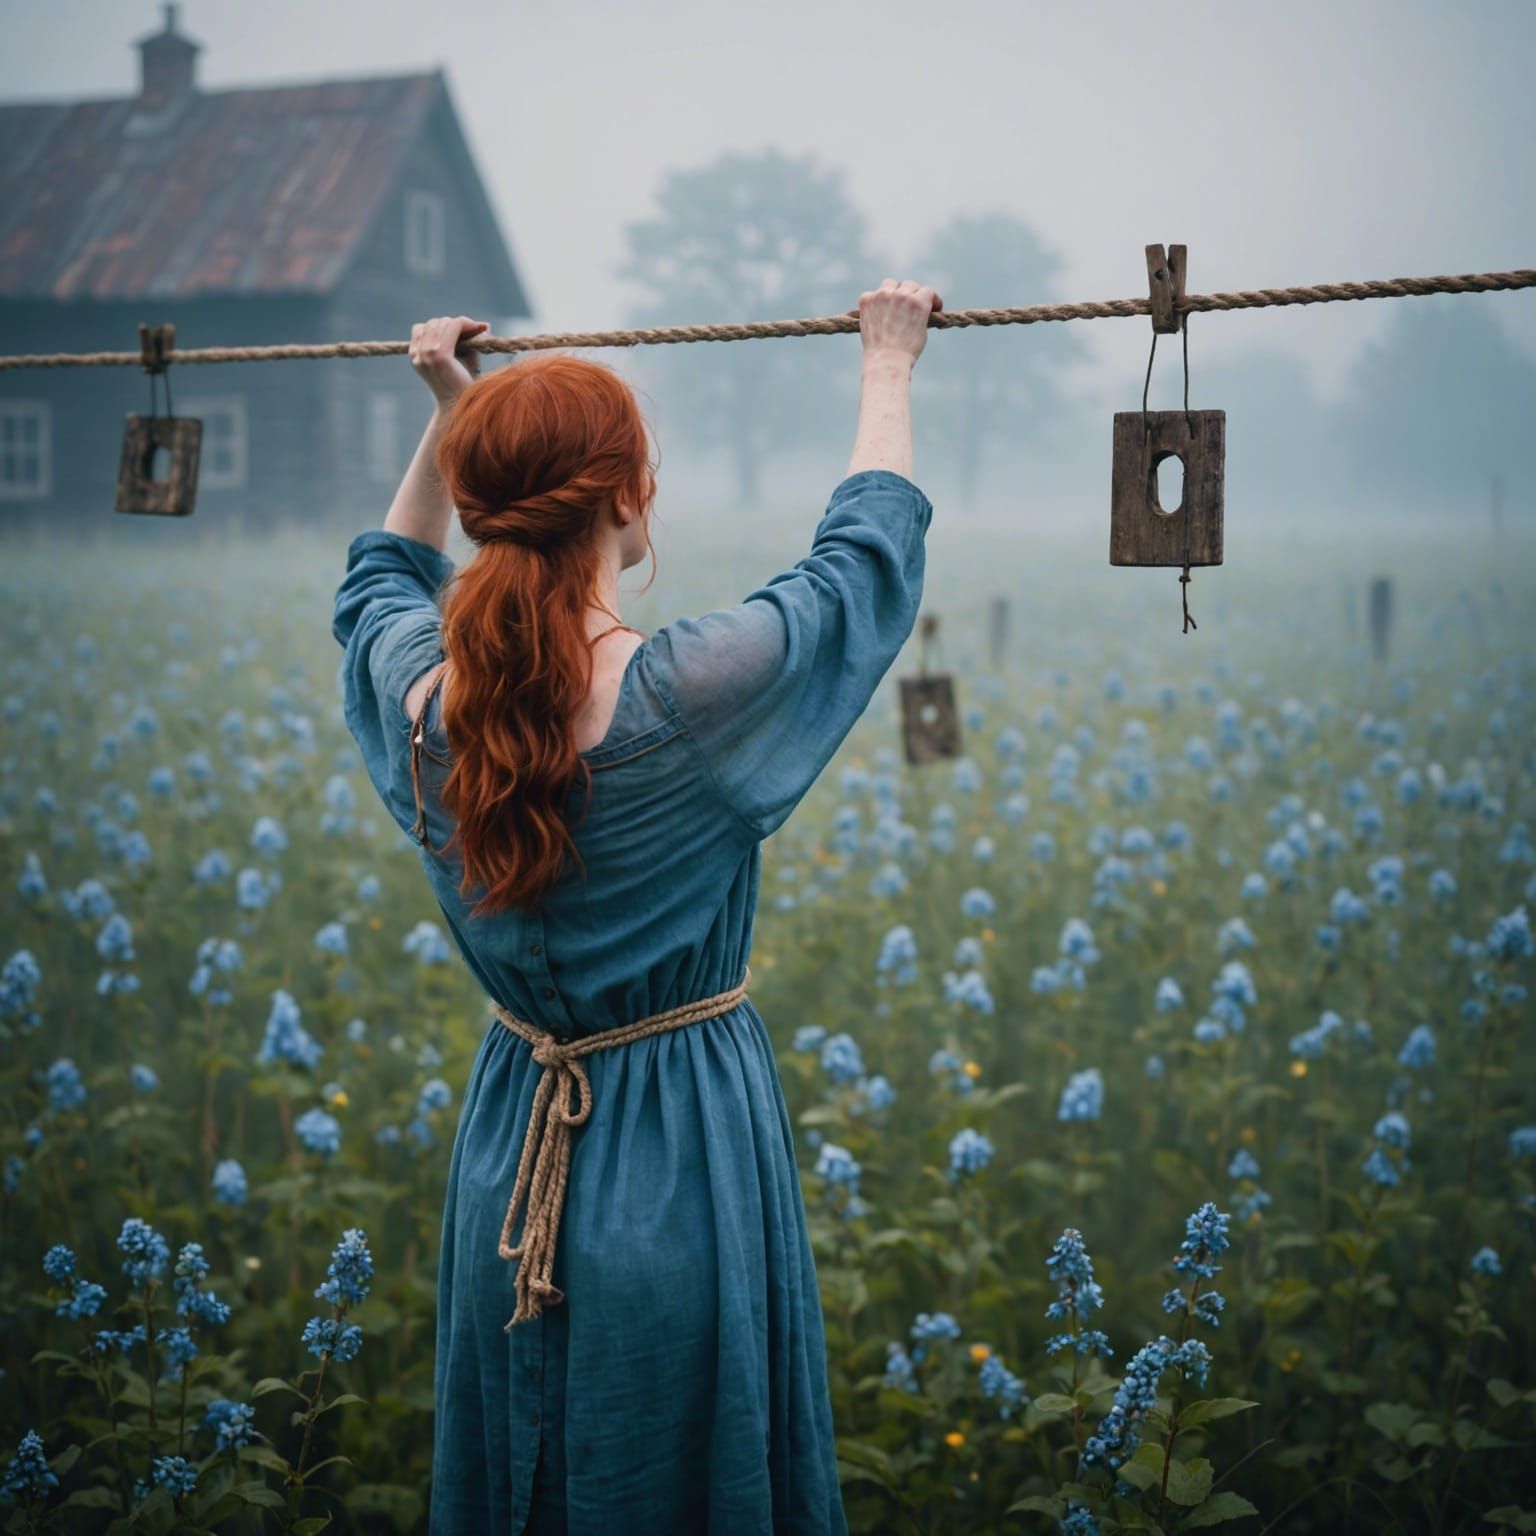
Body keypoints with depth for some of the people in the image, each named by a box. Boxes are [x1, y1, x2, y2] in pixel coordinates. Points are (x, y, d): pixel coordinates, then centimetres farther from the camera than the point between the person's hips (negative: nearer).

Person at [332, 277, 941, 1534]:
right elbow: (867, 550, -6)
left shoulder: (414, 688, -11)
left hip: (512, 1149, 5)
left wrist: (450, 415, 21)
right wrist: (890, 365, 8)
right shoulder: (694, 690, -25)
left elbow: (385, 577, 16)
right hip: (686, 1148, -5)